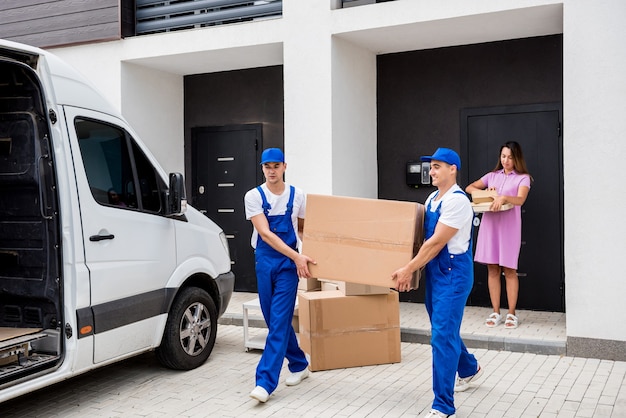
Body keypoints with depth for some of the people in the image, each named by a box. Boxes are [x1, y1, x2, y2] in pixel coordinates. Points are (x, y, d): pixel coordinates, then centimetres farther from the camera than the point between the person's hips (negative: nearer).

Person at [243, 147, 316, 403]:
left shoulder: (297, 196, 1)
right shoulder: (254, 196, -4)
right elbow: (265, 233, -14)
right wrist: (297, 256, -21)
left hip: (288, 264, -1)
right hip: (264, 262, 2)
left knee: (279, 321, -8)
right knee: (274, 320, 11)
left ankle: (265, 382, -7)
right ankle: (299, 365, 31)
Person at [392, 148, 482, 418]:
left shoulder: (457, 200, -17)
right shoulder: (432, 198, 11)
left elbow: (436, 243, -20)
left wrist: (408, 269, -17)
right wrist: (414, 268, 13)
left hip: (453, 273, -9)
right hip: (434, 272, 9)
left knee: (442, 335, -11)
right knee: (444, 330, 21)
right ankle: (470, 370, 47)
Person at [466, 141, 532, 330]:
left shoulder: (522, 178, 3)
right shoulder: (492, 175, 15)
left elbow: (520, 199, -14)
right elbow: (469, 188, 14)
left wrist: (503, 197, -33)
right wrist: (484, 192, -4)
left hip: (509, 226, -3)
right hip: (489, 224, 4)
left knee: (509, 270, 0)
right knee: (492, 269, 5)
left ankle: (511, 314, 10)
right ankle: (496, 312, 12)